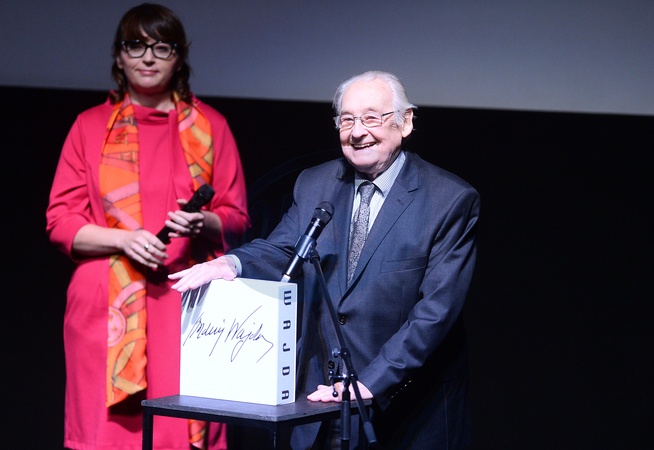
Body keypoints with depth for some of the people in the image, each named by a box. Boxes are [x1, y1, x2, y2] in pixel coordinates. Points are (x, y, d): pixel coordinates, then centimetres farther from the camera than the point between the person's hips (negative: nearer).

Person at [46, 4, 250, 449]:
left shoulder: (209, 125, 11)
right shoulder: (91, 126, 10)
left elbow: (237, 219, 10)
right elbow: (60, 220, 5)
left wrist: (203, 223, -11)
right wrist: (124, 239, -11)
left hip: (187, 301, 0)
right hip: (107, 306, 0)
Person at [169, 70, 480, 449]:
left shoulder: (452, 200, -10)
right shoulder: (313, 185, 7)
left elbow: (437, 310, -16)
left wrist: (371, 383, -23)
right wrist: (232, 264, -23)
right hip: (319, 396, 4)